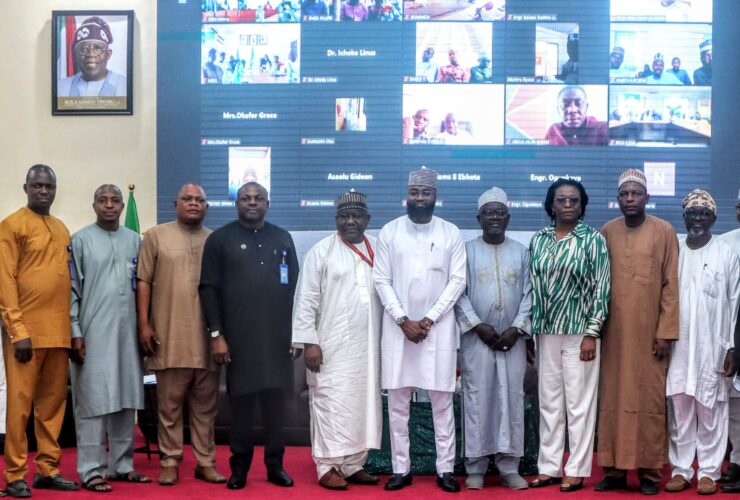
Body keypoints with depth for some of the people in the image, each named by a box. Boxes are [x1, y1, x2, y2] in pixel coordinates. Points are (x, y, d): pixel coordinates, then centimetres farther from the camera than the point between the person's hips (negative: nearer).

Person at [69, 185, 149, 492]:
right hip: (93, 333, -4)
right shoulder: (81, 240, 0)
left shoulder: (134, 241, 11)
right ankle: (91, 470, 3)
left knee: (126, 400, 8)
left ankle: (121, 465, 17)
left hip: (127, 332, 4)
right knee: (93, 401, -2)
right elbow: (72, 288, -3)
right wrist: (75, 332, -9)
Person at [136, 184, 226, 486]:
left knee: (205, 405, 7)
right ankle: (169, 461, 12)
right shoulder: (156, 236, 5)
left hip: (207, 337, 2)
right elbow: (143, 282, 2)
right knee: (169, 404, 3)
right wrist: (143, 324, -5)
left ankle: (205, 461, 15)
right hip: (169, 337, -2)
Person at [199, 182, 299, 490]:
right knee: (241, 401, 3)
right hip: (238, 336, -2)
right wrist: (216, 334, -8)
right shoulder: (220, 239, 3)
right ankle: (240, 466, 14)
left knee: (275, 401, 5)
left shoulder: (283, 238, 12)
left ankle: (275, 464, 15)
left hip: (278, 336, 2)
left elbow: (294, 286, 12)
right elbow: (209, 289, -2)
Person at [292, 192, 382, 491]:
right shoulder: (321, 251, -3)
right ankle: (328, 466, 5)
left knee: (363, 403, 7)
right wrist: (309, 342, -11)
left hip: (368, 346, 4)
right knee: (332, 402, -3)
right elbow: (306, 300, -5)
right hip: (332, 345, -4)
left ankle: (353, 465, 16)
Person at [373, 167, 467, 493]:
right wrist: (404, 321, -10)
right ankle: (400, 468, 13)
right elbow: (381, 280, -1)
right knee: (398, 401, 4)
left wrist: (430, 319, -10)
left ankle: (445, 468, 11)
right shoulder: (389, 231, 3)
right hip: (398, 327, 1)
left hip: (439, 328, 0)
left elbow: (457, 280, -2)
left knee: (442, 400, 3)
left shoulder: (451, 233, 2)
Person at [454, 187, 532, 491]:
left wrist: (516, 328, -8)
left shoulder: (521, 252, 9)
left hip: (513, 339, 2)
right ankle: (475, 468, 7)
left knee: (511, 400, 2)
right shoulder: (467, 250, 4)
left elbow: (529, 294, 4)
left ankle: (509, 468, 10)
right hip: (476, 338, -1)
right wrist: (478, 325, -11)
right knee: (477, 399, 0)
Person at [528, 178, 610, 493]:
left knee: (579, 402, 1)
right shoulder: (539, 240, 8)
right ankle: (549, 467, 17)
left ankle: (577, 470, 10)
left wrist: (592, 333, -11)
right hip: (546, 332, 4)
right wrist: (528, 331, 7)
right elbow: (532, 287, 10)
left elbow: (602, 288, -6)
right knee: (549, 402, 9)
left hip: (579, 331, -4)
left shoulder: (593, 240, -3)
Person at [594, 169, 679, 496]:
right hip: (614, 332, 2)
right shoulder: (606, 232, 7)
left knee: (650, 400, 1)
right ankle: (614, 469, 11)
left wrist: (666, 331, -7)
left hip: (649, 333, -2)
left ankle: (650, 471, 9)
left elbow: (671, 284, -2)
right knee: (613, 400, 4)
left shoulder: (664, 232, 0)